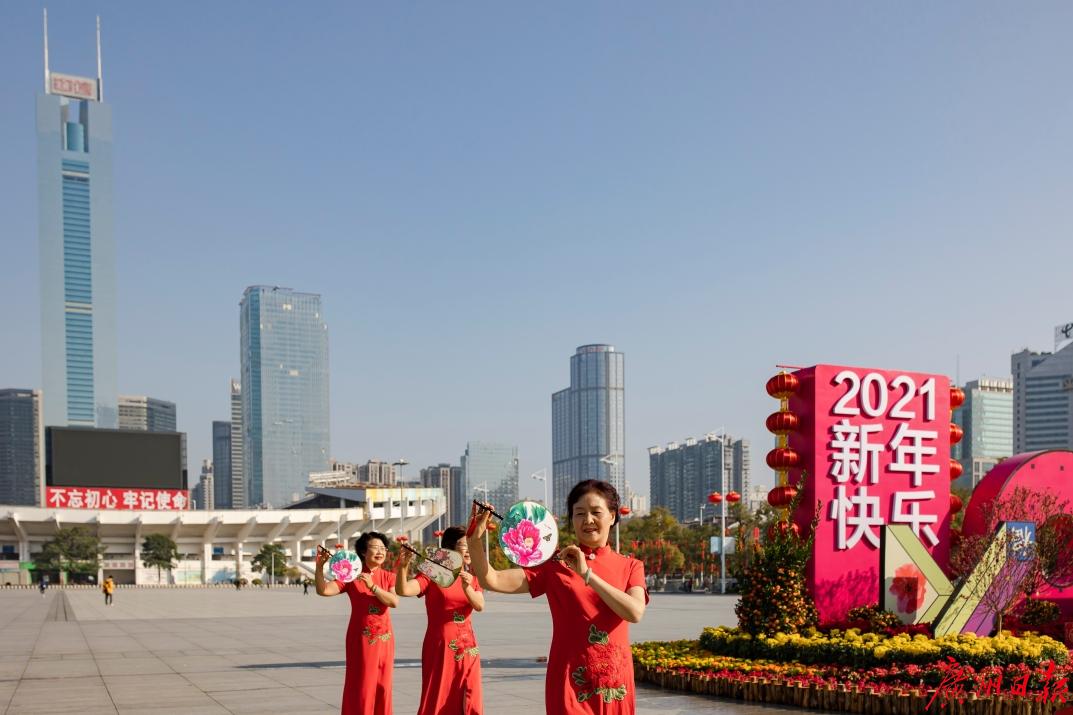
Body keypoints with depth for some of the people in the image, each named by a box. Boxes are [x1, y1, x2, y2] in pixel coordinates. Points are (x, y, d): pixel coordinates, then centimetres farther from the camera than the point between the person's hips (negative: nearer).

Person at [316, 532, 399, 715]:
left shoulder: (388, 577, 5)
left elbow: (394, 602, -13)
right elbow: (323, 590, -14)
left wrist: (372, 586, -21)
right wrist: (320, 566, -26)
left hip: (384, 638, 3)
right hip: (361, 639, -3)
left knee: (382, 686, 6)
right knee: (361, 686, -4)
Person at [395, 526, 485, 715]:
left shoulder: (471, 578, 10)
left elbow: (480, 606, -7)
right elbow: (403, 590, -21)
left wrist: (467, 588, -25)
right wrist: (403, 566, -38)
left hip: (467, 646, 5)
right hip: (440, 646, -5)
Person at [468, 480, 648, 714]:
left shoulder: (630, 567, 4)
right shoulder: (555, 565, 1)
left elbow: (635, 613, -15)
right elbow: (492, 581, -7)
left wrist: (587, 574, -19)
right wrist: (475, 539, -21)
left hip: (615, 681, 1)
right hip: (570, 682, -1)